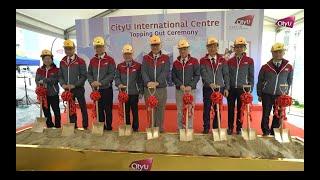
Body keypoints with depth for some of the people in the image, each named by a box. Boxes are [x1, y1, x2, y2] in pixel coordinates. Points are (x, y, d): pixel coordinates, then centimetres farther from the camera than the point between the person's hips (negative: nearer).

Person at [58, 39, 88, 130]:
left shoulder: (80, 61, -6)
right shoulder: (62, 62, 9)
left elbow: (84, 76, -9)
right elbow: (60, 75, 13)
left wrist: (74, 85, -16)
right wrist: (63, 84, -7)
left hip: (79, 89, -4)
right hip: (67, 90, 5)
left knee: (83, 108, 4)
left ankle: (85, 126, 16)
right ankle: (73, 126, 25)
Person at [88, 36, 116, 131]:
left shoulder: (110, 60, -4)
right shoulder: (92, 60, 12)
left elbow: (111, 74, -12)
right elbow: (89, 73, 12)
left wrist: (101, 83, -19)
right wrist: (92, 82, -7)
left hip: (107, 89, -4)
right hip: (96, 90, 4)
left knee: (108, 109, 3)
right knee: (99, 109, 12)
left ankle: (109, 127, 18)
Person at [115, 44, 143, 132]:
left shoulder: (138, 65, -1)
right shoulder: (119, 66, 8)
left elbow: (140, 79, -1)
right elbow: (117, 77, 8)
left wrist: (141, 92, -4)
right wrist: (119, 84, -13)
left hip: (134, 93, -2)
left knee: (135, 111, 7)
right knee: (125, 111, 12)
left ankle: (135, 128, 22)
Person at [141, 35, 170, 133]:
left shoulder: (165, 58, 6)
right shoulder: (145, 58, 9)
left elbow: (165, 72, -8)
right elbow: (144, 72, -4)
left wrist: (157, 82, -23)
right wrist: (148, 82, -22)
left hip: (161, 88, 0)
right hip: (148, 88, 1)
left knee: (160, 109, 7)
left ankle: (160, 129, 21)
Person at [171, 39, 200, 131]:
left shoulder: (194, 61, 3)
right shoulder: (176, 63, 8)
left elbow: (197, 76, -1)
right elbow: (174, 77, 5)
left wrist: (190, 86, -13)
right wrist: (180, 85, -11)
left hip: (191, 90, -1)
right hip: (179, 90, 2)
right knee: (180, 111, 7)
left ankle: (189, 129, 17)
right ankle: (180, 129, 19)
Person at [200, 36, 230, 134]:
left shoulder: (222, 60, 8)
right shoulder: (203, 60, 2)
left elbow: (226, 75, 7)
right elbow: (203, 74, -11)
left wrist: (226, 88, 1)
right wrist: (210, 83, -26)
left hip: (220, 88, 2)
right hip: (207, 89, -1)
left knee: (218, 109, 7)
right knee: (207, 109, 5)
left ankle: (216, 128, 22)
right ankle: (206, 128, 19)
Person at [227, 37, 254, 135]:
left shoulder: (249, 60, 1)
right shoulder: (230, 61, 4)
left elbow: (251, 76, 4)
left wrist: (250, 89, 0)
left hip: (243, 89, -1)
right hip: (231, 89, 1)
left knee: (240, 109, 8)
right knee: (230, 109, 7)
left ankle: (239, 128, 23)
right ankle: (230, 127, 22)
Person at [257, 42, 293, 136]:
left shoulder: (289, 67, -1)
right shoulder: (265, 67, -6)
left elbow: (289, 81, 11)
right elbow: (260, 81, 2)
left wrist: (286, 93, 9)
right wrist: (259, 95, 3)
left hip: (281, 95, 2)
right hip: (267, 95, -1)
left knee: (278, 115, 8)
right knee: (266, 114, 3)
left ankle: (274, 133, 24)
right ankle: (265, 132, 18)